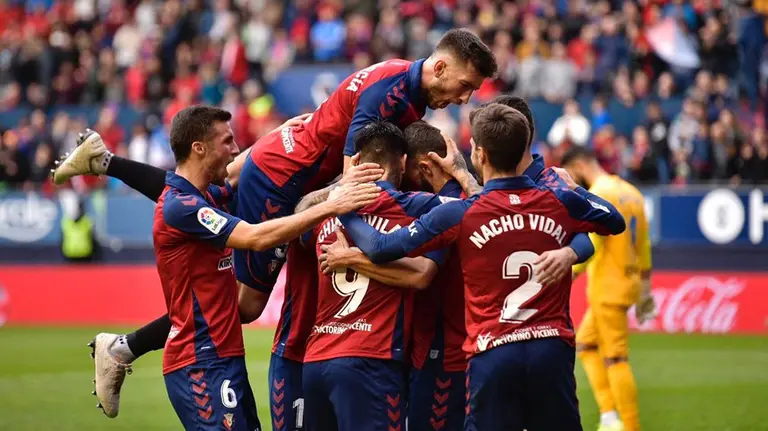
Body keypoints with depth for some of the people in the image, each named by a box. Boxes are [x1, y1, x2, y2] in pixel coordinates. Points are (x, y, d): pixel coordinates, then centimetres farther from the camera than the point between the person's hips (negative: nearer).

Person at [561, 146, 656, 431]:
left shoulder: (597, 195, -14)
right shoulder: (630, 192, 14)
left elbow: (589, 247, -24)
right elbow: (643, 246, 18)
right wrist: (645, 290, 23)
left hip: (607, 288, -9)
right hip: (628, 282, 9)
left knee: (615, 359, -5)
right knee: (585, 344, 16)